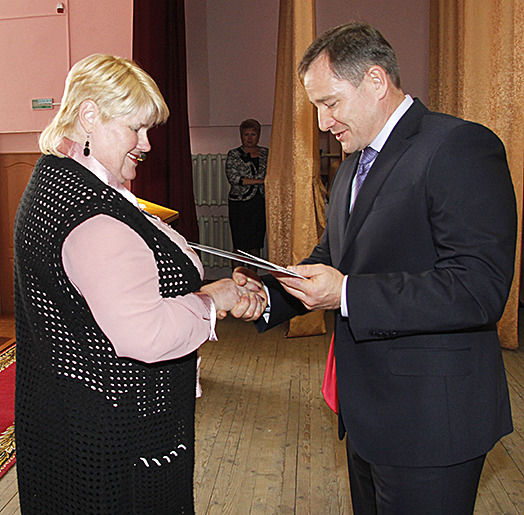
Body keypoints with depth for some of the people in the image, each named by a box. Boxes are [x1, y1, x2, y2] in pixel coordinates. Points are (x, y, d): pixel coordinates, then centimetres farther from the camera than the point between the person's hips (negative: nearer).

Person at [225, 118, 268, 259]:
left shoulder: (266, 153, 13)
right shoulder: (233, 155, 2)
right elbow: (233, 177, -10)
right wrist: (259, 181, -12)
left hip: (261, 203, 3)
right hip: (240, 204, -3)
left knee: (256, 244, 5)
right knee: (240, 245, -4)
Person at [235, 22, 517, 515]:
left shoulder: (461, 146, -16)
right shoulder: (352, 166, 13)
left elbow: (480, 288, -25)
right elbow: (331, 256, 16)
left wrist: (347, 294, -27)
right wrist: (269, 295, -2)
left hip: (429, 419, -8)